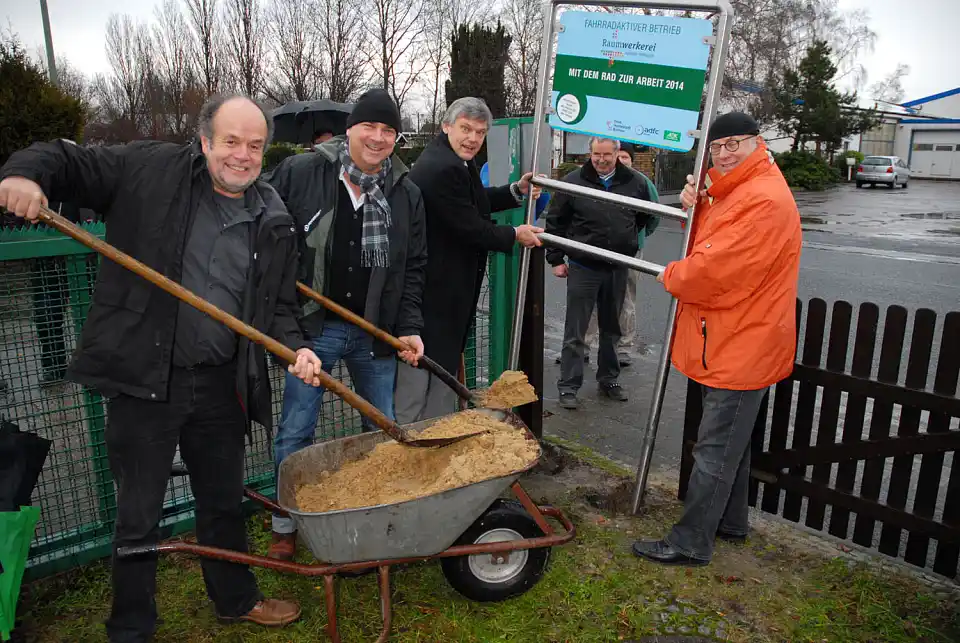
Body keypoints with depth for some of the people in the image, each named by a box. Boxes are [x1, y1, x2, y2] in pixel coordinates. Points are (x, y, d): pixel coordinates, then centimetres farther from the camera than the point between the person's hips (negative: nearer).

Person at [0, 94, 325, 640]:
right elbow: (66, 160, 0)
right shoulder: (150, 169, -5)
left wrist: (295, 347, -9)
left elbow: (279, 304, 9)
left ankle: (237, 599, 44)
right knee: (139, 513, 11)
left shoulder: (276, 222, 4)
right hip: (143, 379, -3)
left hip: (221, 386, 3)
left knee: (225, 502, 20)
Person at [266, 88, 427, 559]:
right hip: (312, 327, -2)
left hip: (375, 331, 3)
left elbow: (414, 267, 7)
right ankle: (285, 526, 25)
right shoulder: (300, 173, -7)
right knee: (295, 432, 5)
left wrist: (409, 327, -1)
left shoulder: (406, 193, 2)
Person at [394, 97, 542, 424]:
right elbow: (470, 227, -22)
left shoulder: (455, 162, 10)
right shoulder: (443, 168, -23)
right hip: (435, 292, -11)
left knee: (445, 359, 20)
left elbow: (476, 201, 25)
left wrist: (517, 190, 12)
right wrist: (514, 235, -7)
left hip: (449, 284, 11)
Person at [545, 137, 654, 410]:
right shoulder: (573, 181, -7)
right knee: (575, 331, 1)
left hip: (618, 269, 3)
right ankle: (568, 386, 10)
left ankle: (609, 379, 31)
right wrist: (556, 259, -1)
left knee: (611, 328, 16)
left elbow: (644, 217, 18)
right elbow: (555, 222, 0)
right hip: (583, 267, -3)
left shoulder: (635, 182, 0)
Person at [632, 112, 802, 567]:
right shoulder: (735, 191, 13)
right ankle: (730, 523, 37)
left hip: (741, 347, -11)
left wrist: (671, 277, -7)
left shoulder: (764, 200, -22)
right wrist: (696, 209, -4)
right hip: (730, 342, 11)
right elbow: (707, 245, 14)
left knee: (715, 451, -2)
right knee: (731, 442, 21)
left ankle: (690, 543, 9)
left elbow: (714, 272, -27)